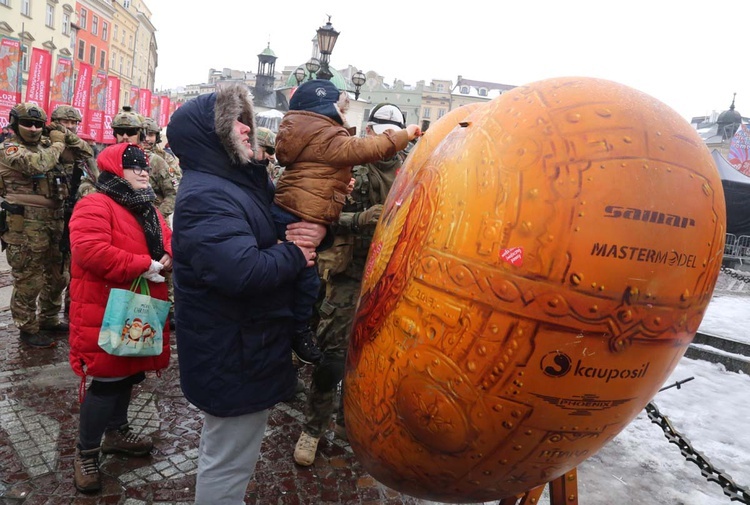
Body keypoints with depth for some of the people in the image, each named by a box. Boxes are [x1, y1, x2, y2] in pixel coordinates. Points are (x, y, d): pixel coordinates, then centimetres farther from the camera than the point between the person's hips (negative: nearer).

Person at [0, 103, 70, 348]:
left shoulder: (45, 145, 15)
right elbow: (38, 164, -27)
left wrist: (70, 137, 4)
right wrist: (57, 144, -13)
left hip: (53, 222, 8)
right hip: (26, 227, -8)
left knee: (56, 276, 17)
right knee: (28, 281, 0)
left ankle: (49, 320, 33)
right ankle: (28, 329, 13)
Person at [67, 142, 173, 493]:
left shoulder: (148, 210, 14)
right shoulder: (95, 206, -14)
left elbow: (167, 242, 16)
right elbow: (90, 251, -29)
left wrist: (165, 259, -9)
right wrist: (143, 265, -24)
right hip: (106, 312, -8)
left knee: (129, 373, 19)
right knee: (107, 379, -3)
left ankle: (116, 431, 39)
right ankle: (85, 452, 16)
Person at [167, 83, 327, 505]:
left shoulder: (239, 181, 9)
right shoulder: (207, 195, -24)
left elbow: (269, 231, 16)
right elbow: (244, 271, -38)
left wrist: (308, 231, -8)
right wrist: (296, 254, -20)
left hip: (236, 347, 11)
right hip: (236, 356, -11)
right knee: (229, 464, 8)